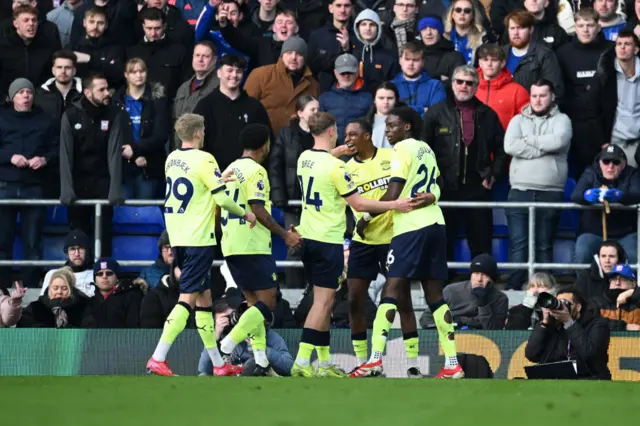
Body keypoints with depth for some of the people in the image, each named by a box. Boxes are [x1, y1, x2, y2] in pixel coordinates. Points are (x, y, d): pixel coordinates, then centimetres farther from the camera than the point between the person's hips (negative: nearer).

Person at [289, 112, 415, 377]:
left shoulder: (304, 159, 5)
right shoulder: (334, 166, -17)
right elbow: (358, 204, -13)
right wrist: (394, 205, -7)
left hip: (307, 236, 8)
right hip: (328, 240, -8)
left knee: (324, 301, 13)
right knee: (322, 302, -6)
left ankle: (324, 363, 15)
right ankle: (302, 362, -12)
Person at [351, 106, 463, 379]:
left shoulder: (403, 149, -6)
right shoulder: (426, 149, 19)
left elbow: (392, 196, -12)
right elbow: (437, 186, 35)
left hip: (411, 227, -8)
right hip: (434, 223, 8)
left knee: (392, 290, -10)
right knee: (434, 294, 7)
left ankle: (375, 359, -19)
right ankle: (452, 365, 3)